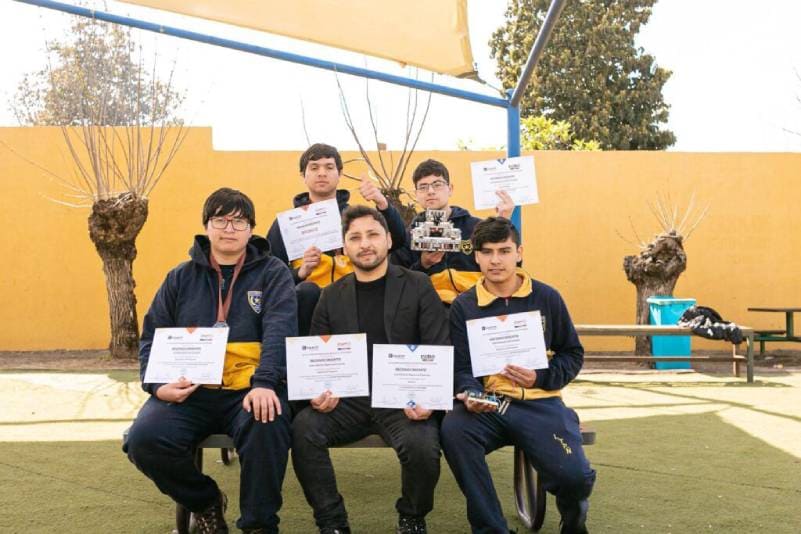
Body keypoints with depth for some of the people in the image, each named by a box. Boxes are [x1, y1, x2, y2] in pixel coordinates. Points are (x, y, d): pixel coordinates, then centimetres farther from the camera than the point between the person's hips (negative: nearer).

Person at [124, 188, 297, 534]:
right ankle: (206, 503, 9)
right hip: (189, 391, 3)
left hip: (250, 389, -3)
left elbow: (279, 332, -9)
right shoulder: (181, 278, 15)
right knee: (144, 440, -22)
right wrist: (158, 385, -6)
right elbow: (152, 338, 14)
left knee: (266, 427, -35)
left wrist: (264, 382, -27)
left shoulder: (272, 273, 7)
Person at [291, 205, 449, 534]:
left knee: (422, 446, -32)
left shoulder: (418, 287, 3)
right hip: (348, 399, 3)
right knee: (302, 429, -26)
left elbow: (439, 351, -2)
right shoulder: (332, 295, 12)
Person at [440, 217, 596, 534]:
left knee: (574, 477, -24)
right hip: (487, 405, 1)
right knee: (453, 430, -33)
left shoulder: (546, 298, 7)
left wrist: (540, 378, -8)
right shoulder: (463, 306, 7)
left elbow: (573, 354, 11)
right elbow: (461, 368, 4)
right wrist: (471, 395, -18)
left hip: (539, 402, 0)